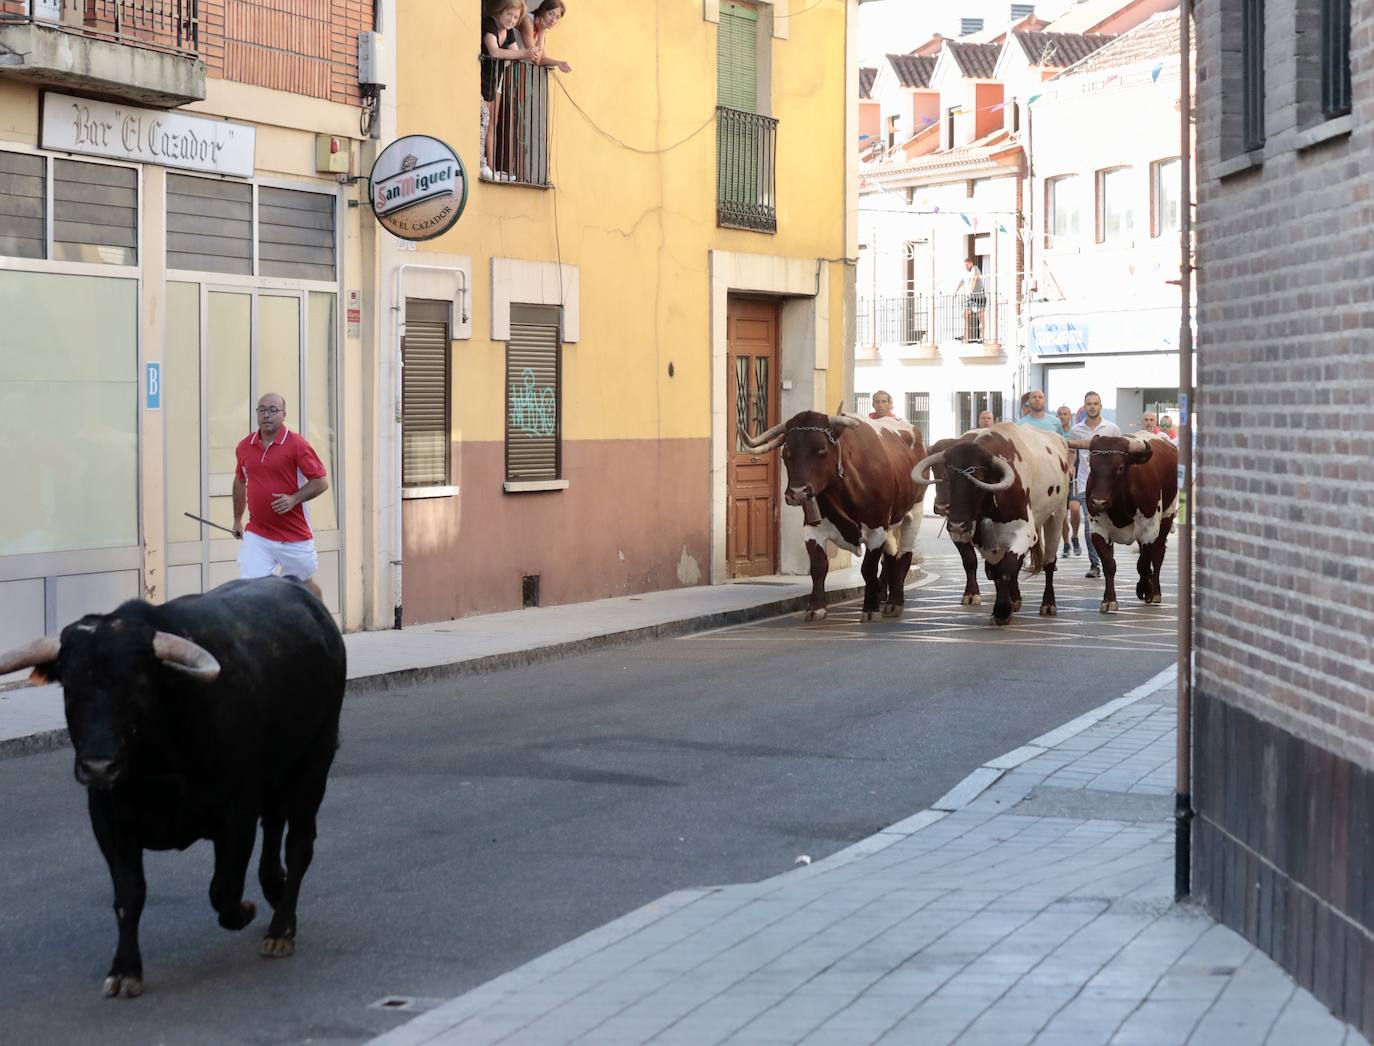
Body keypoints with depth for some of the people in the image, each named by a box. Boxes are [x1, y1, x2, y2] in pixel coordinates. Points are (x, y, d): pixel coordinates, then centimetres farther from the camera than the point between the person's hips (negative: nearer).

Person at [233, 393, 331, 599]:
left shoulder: (296, 445, -9)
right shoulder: (244, 447, 5)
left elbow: (321, 481, -9)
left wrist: (294, 499, -23)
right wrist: (237, 520, 24)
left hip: (294, 536, -3)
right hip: (257, 534, 3)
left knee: (304, 585, 12)